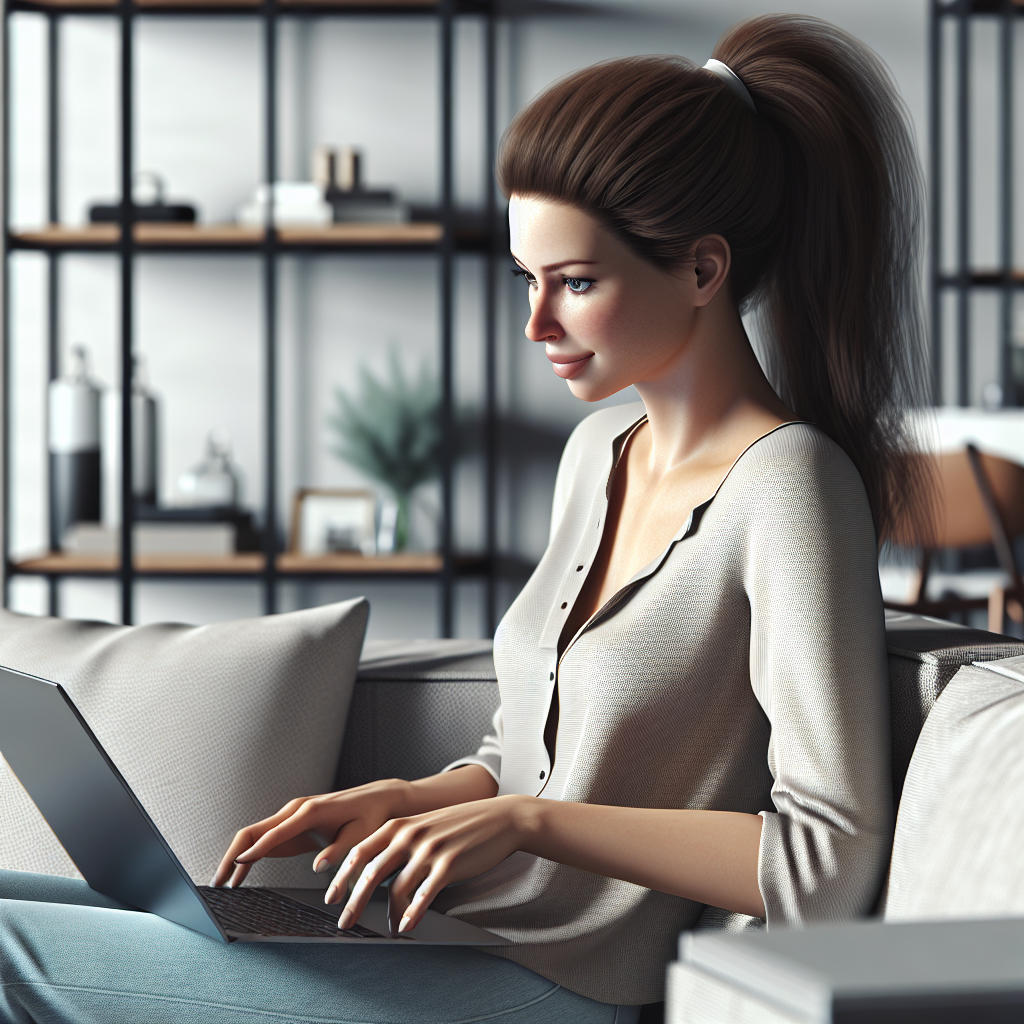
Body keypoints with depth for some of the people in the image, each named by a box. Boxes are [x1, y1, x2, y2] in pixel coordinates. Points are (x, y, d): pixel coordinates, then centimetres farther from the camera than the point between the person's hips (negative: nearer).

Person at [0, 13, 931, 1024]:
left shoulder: (785, 483, -14)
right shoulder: (601, 449, 13)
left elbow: (831, 860, -21)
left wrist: (526, 820, -20)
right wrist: (400, 801, 0)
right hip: (461, 936, 8)